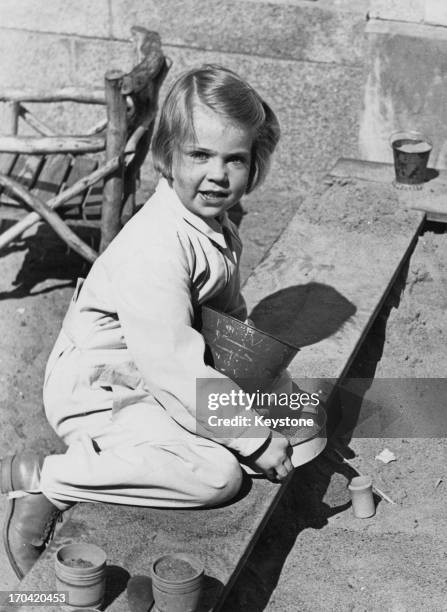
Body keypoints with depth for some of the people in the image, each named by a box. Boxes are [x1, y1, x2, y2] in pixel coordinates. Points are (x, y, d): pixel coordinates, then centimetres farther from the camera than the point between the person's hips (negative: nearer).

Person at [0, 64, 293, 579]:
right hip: (95, 389, -10)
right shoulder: (156, 247, -28)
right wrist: (254, 439, -23)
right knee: (216, 474, -25)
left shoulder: (214, 222, 3)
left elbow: (228, 312, 18)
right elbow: (176, 370, -30)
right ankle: (44, 479, -13)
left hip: (145, 385, 10)